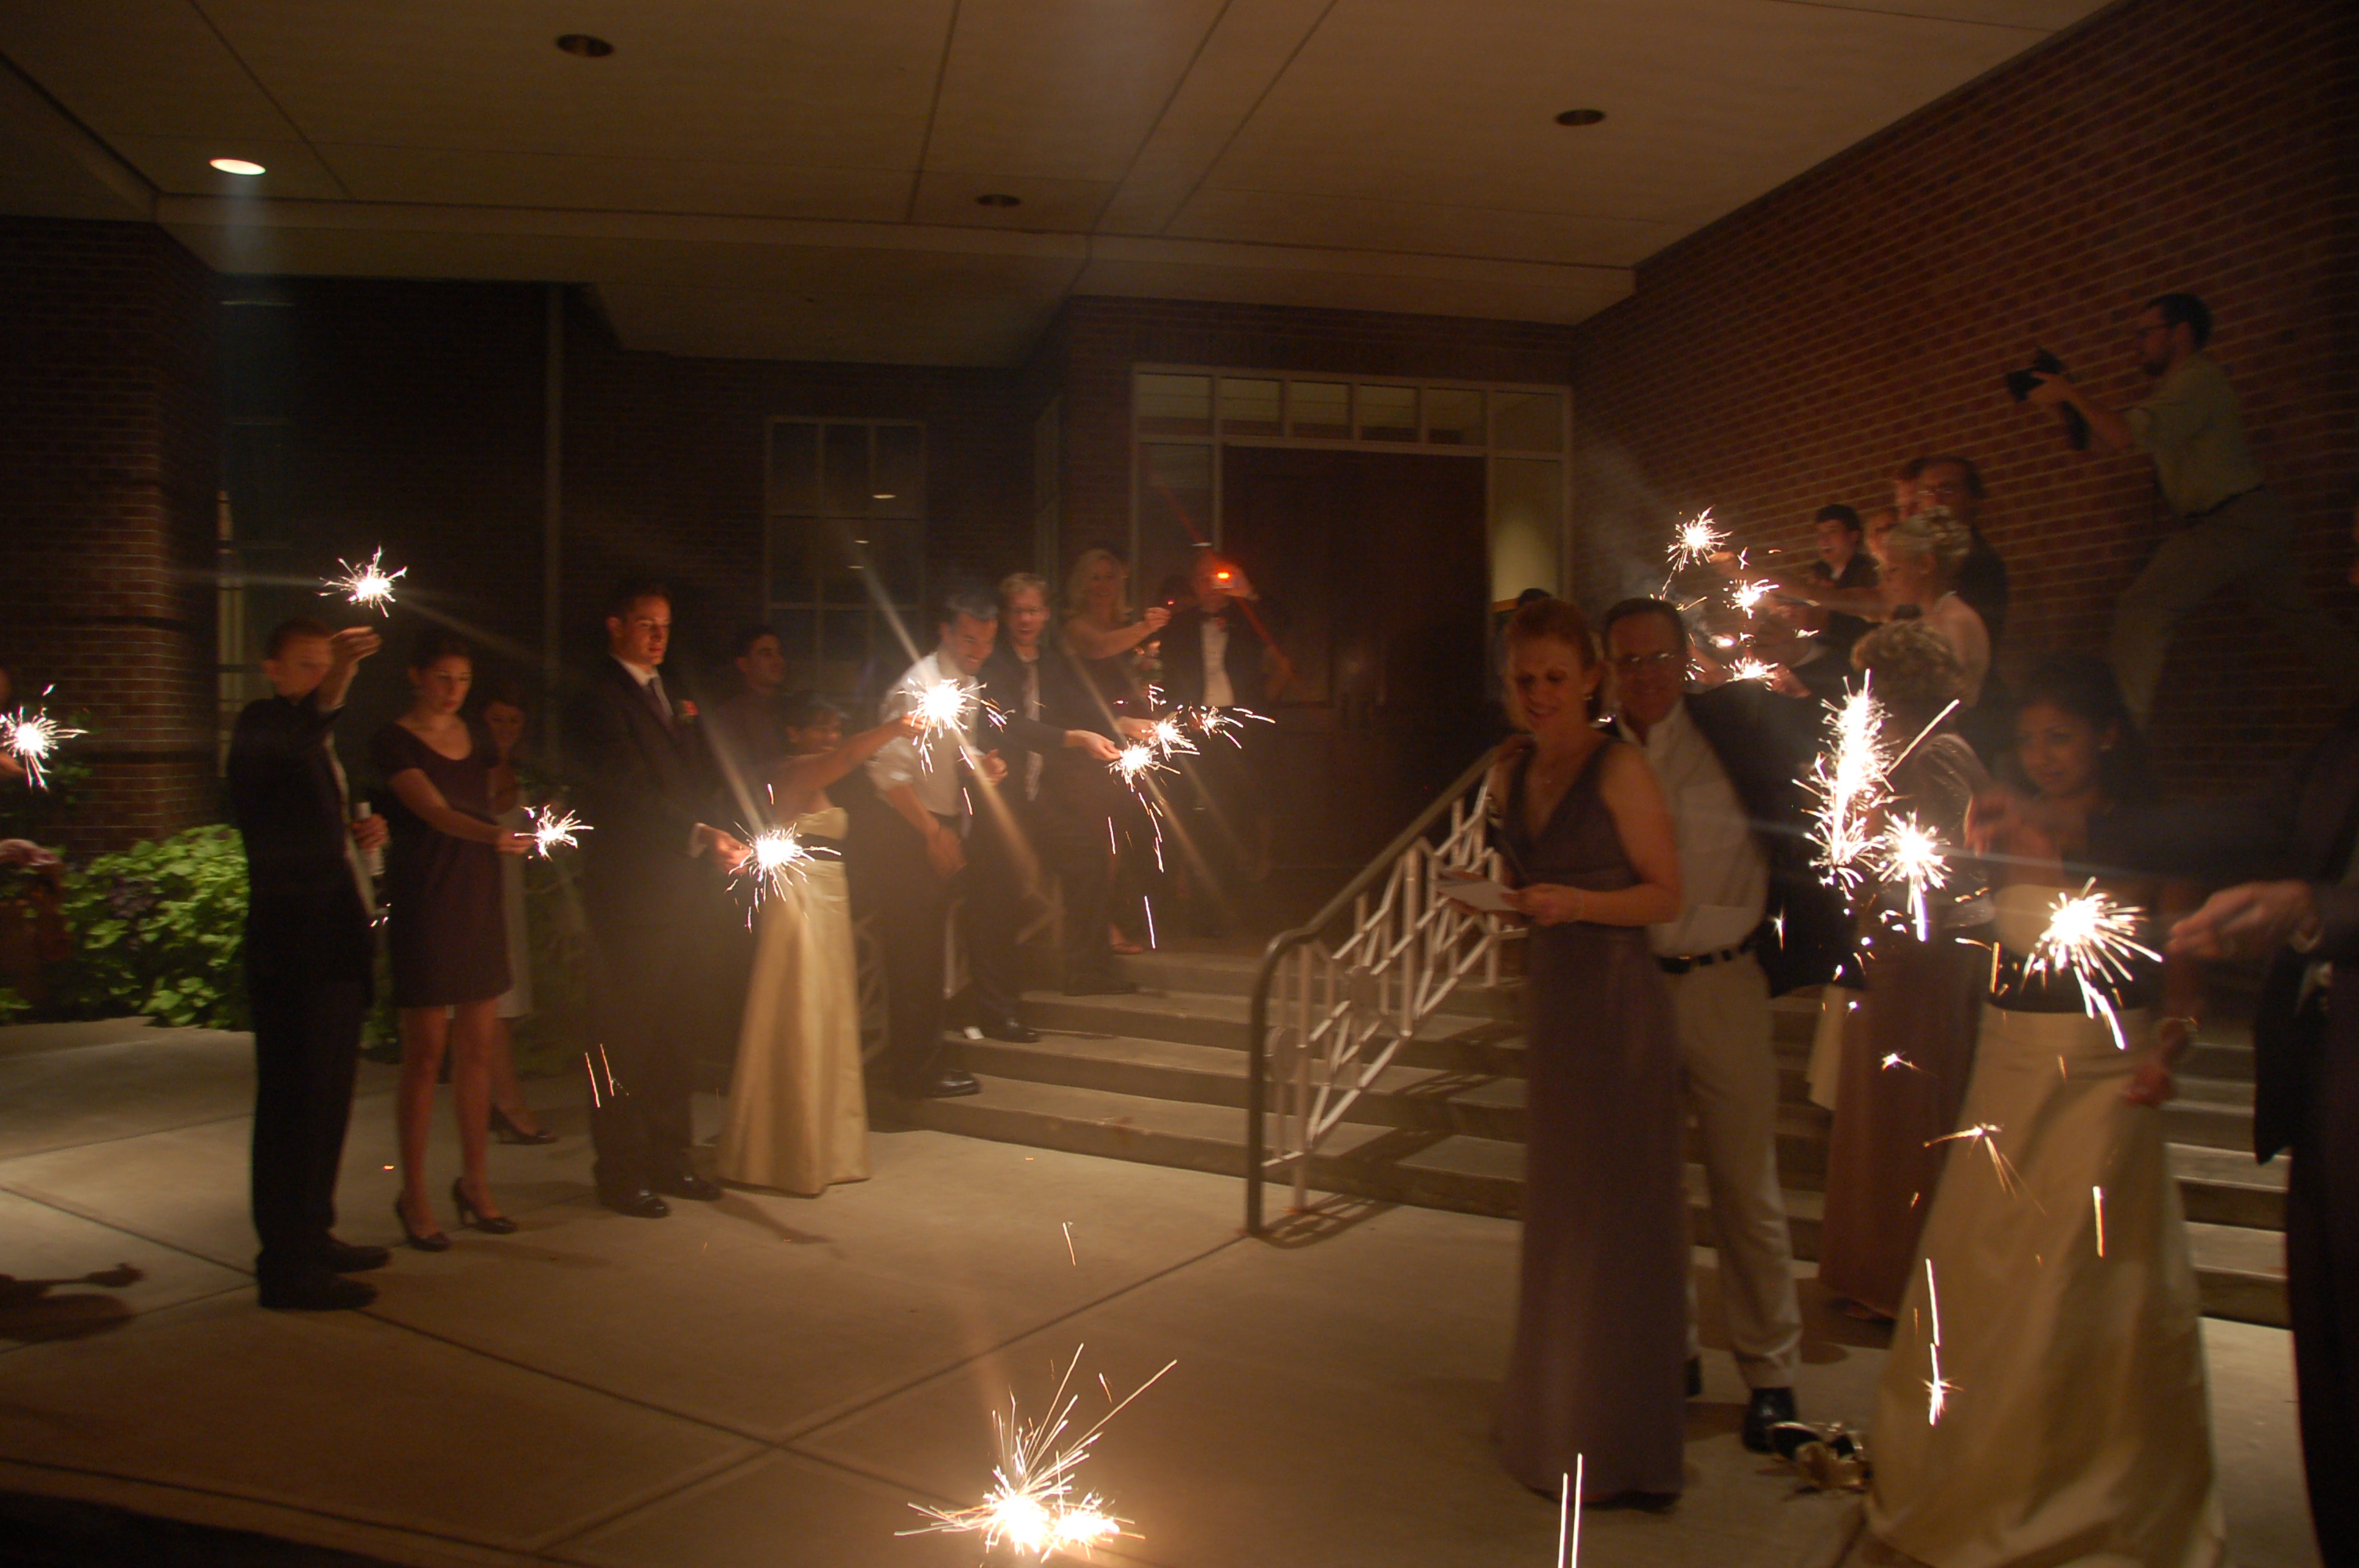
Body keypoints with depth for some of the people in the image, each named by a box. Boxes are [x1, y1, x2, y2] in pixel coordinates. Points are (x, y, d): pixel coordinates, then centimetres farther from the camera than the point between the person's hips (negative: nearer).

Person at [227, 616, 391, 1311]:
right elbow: (300, 731, -32)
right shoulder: (261, 727, -8)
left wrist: (359, 830, 9)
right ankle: (286, 1265, 0)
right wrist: (338, 679, -47)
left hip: (333, 947, 10)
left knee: (325, 1098, 17)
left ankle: (309, 1236, 28)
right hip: (293, 948, -10)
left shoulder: (316, 744, 20)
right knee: (294, 1102, -6)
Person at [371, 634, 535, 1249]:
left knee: (476, 1047, 8)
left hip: (478, 899, 6)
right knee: (425, 1052, -3)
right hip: (423, 904, -5)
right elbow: (434, 812, -21)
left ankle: (474, 1182, 18)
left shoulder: (477, 738, 13)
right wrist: (495, 835, -37)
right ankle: (414, 1196, 8)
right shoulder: (394, 742, -6)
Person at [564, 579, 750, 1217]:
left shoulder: (666, 694, 19)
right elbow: (630, 794, -18)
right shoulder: (599, 700, -8)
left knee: (669, 1027, 12)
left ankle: (667, 1157, 22)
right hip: (631, 889, -8)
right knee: (627, 1031, -2)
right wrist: (699, 835, -25)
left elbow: (696, 783, 22)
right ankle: (620, 1171, 7)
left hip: (678, 885, 8)